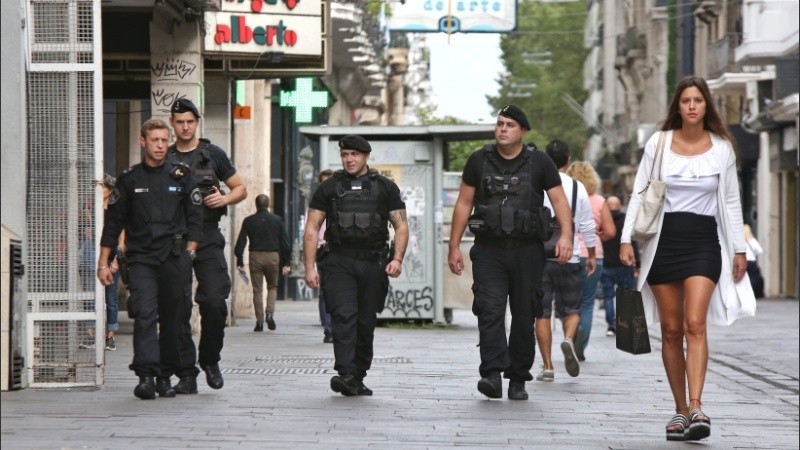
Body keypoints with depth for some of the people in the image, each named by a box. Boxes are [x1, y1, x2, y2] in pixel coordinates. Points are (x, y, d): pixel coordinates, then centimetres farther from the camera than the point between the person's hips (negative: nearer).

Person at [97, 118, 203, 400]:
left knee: (174, 319, 3)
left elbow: (195, 219, 10)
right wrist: (103, 263, 7)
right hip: (141, 258, -1)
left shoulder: (181, 176, 8)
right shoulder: (129, 180, 8)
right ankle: (146, 376, -23)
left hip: (175, 259, 1)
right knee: (145, 314, -16)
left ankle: (165, 376, 15)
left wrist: (188, 254, 0)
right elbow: (113, 223, 11)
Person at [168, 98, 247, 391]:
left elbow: (241, 189, 12)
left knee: (214, 302, -12)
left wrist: (224, 199, -8)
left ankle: (210, 359, 9)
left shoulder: (213, 155, 8)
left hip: (208, 239, -1)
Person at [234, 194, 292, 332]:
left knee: (257, 290, 5)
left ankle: (259, 321, 1)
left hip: (255, 256, -1)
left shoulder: (248, 221, 2)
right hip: (273, 256, 1)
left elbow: (241, 242, 0)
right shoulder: (277, 220, 4)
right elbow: (286, 244, 4)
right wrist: (285, 263, 9)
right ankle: (270, 313, -5)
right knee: (272, 287, 17)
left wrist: (239, 260, 9)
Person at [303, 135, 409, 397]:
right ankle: (346, 376, -25)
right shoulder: (329, 188, 9)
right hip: (338, 264, -1)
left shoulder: (385, 188, 10)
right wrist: (310, 267, -3)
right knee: (344, 317, -17)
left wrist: (397, 258, -7)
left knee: (366, 323, 5)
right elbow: (311, 230, 7)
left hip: (374, 265, 1)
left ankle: (358, 379, 15)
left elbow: (401, 225, 9)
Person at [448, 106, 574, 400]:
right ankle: (492, 374, -24)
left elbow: (559, 200, -1)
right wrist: (454, 246, 6)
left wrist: (566, 235, -18)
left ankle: (518, 379, 11)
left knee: (524, 315, 3)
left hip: (527, 251, 0)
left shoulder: (539, 163, 4)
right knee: (490, 309, -16)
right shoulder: (479, 161, 8)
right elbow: (463, 204, 11)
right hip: (489, 250, 0)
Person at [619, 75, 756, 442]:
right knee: (671, 330, 3)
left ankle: (695, 407, -24)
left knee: (695, 324, -17)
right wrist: (627, 239, -5)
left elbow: (731, 201, 10)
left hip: (703, 240, -1)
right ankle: (680, 409, 11)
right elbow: (639, 193, 4)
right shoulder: (658, 143, 4)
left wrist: (739, 249, 8)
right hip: (665, 239, 1)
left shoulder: (722, 148, 5)